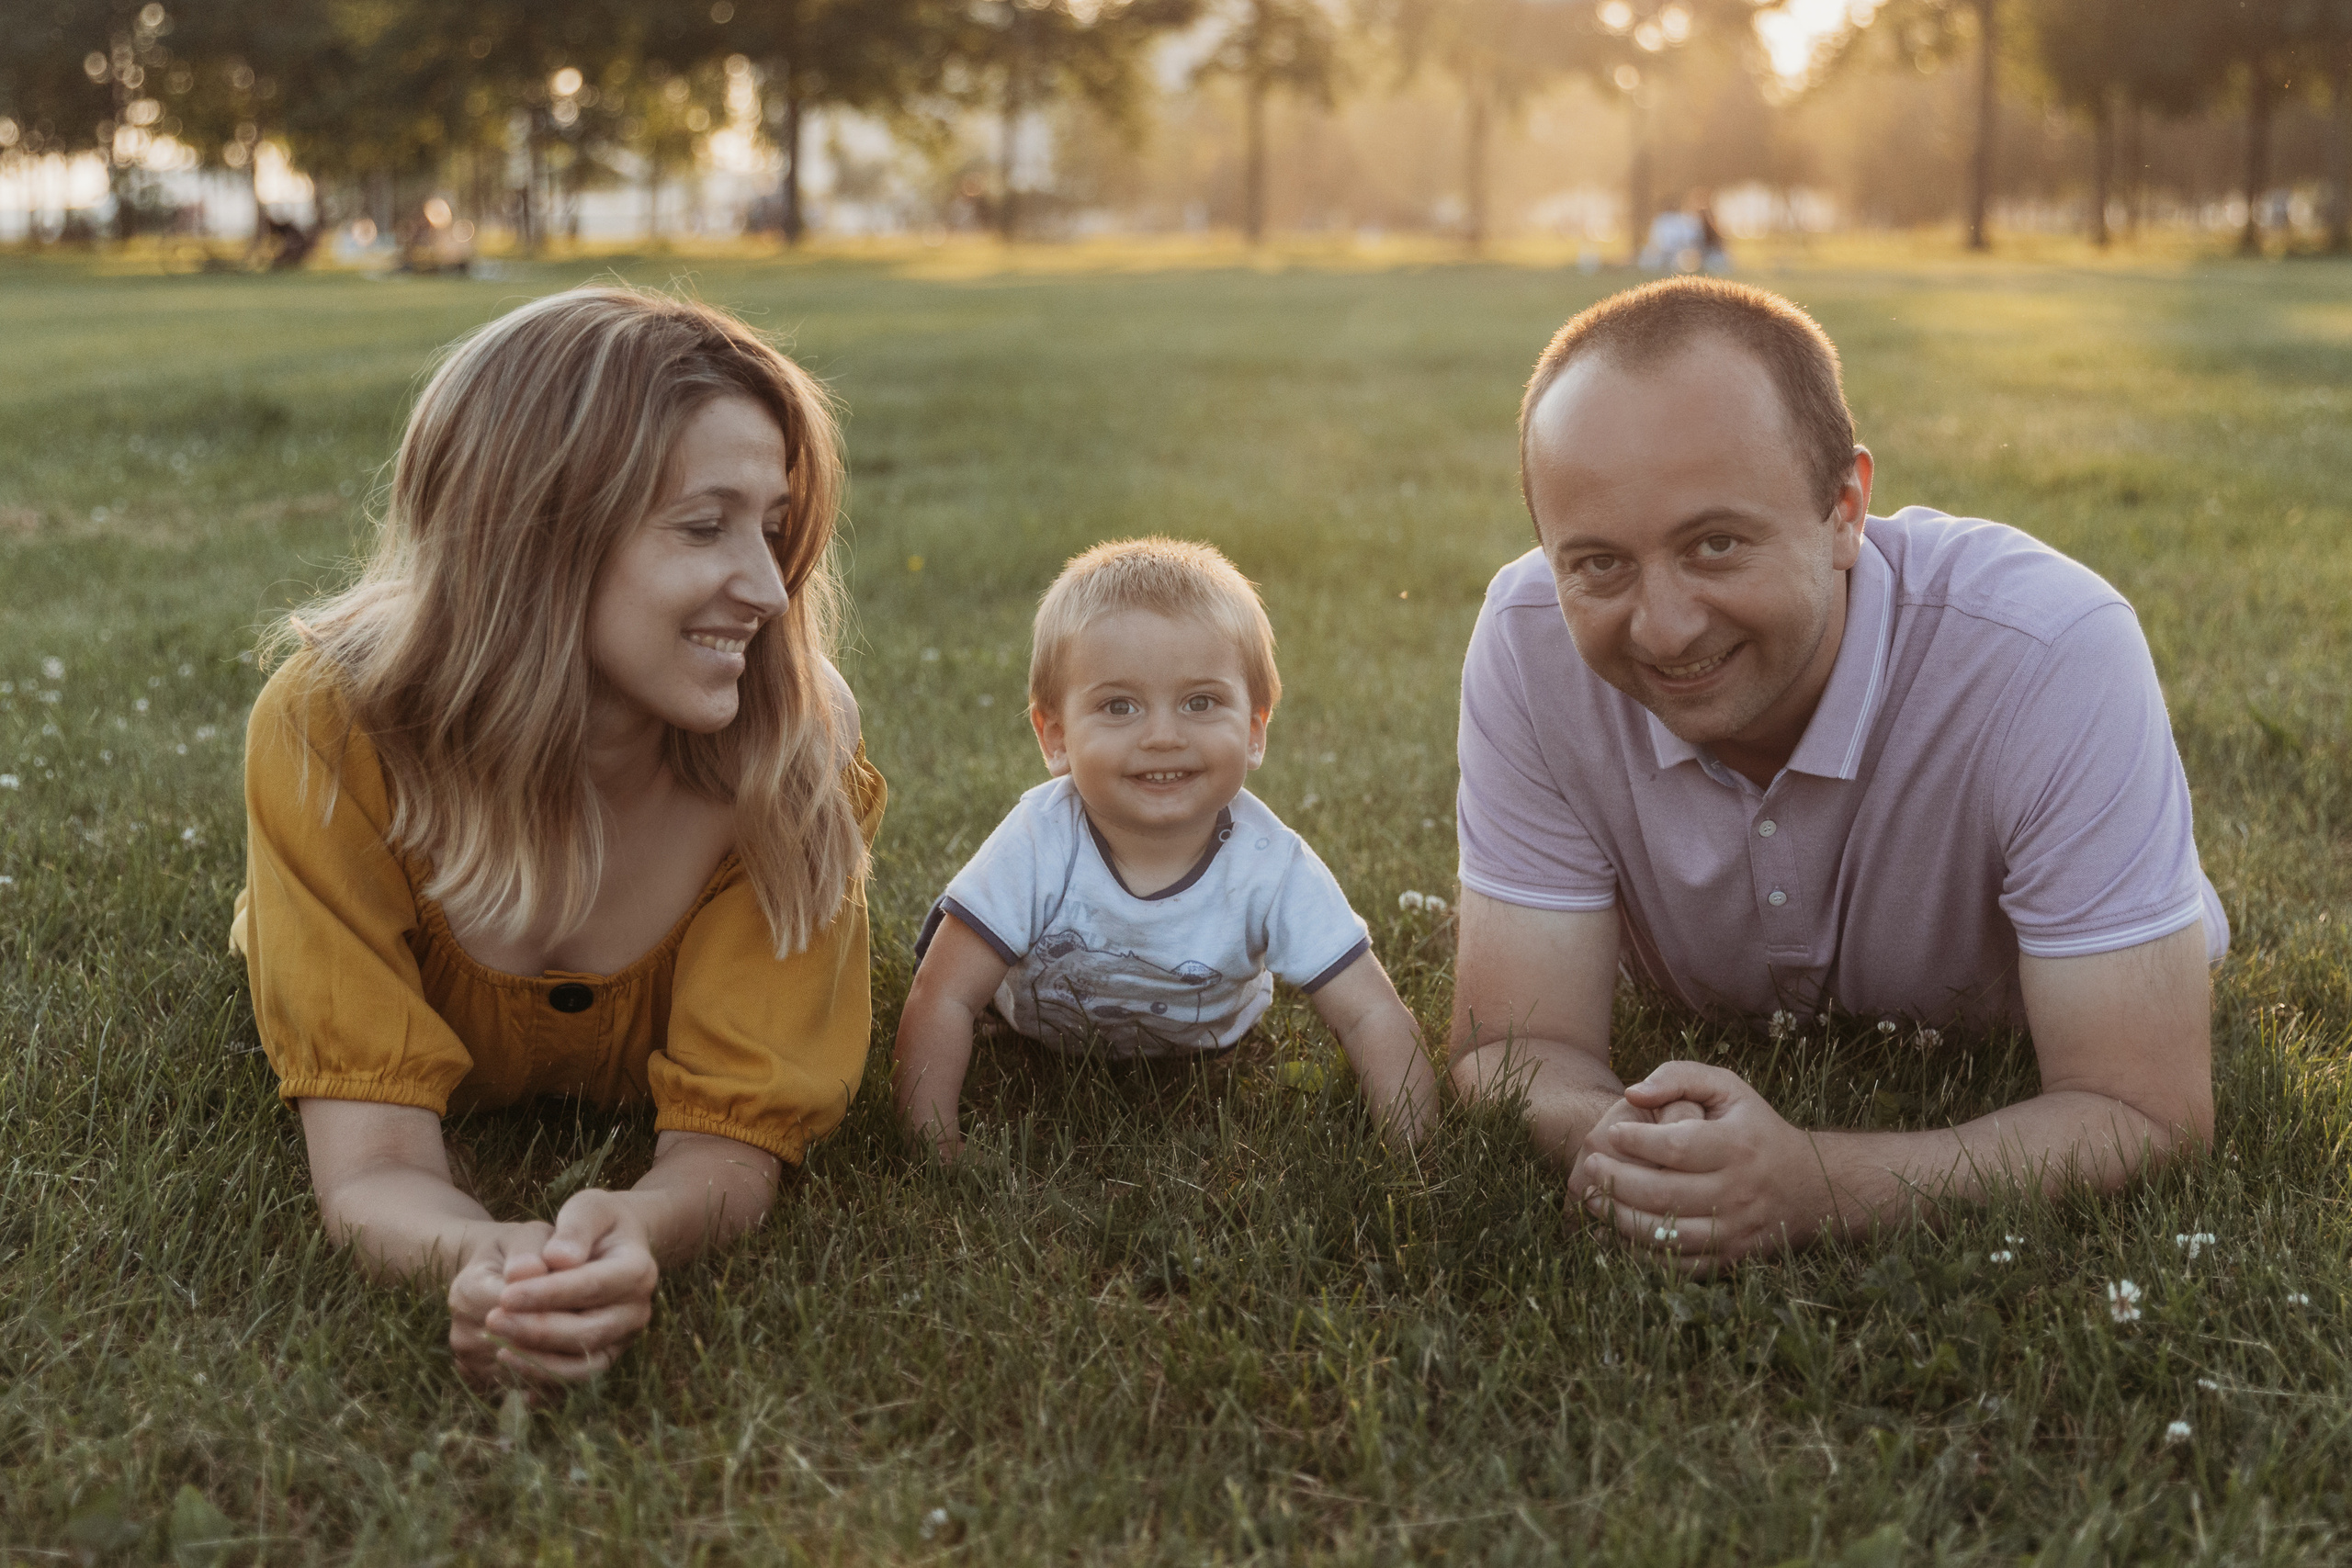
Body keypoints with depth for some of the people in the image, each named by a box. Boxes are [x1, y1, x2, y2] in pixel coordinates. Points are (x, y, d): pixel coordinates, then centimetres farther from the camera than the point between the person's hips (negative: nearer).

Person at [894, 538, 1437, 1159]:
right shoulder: (1038, 847, -39)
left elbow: (1373, 1017, -33)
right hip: (1035, 1029, -1)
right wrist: (933, 1144, -40)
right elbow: (942, 999, -34)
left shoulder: (1273, 869, -37)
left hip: (1198, 1046, 1)